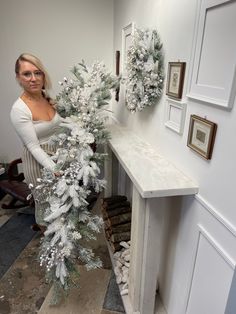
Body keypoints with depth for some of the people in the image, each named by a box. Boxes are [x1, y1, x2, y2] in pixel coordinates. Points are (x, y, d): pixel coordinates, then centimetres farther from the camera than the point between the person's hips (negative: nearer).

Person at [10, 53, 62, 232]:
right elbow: (33, 146, -21)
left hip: (59, 154, 6)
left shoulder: (48, 97, -2)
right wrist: (54, 169, -29)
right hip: (38, 161, -6)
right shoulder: (19, 109, -21)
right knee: (46, 201, 14)